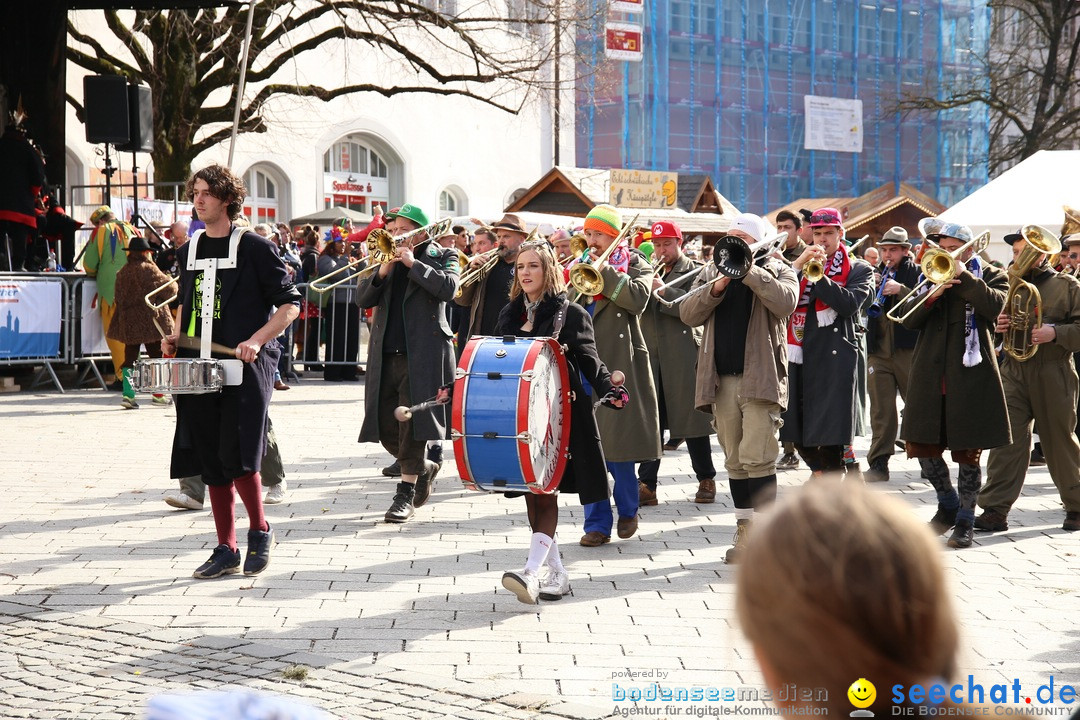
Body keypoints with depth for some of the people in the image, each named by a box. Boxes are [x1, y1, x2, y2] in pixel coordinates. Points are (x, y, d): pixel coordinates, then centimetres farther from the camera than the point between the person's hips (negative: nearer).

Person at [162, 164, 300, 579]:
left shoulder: (254, 248, -3)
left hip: (245, 369, -6)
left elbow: (290, 304, -3)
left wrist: (256, 341, -16)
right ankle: (226, 549, 12)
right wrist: (175, 338, 10)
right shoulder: (189, 252, 15)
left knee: (237, 457, -13)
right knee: (211, 462, 5)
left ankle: (260, 530, 10)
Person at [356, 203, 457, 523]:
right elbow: (363, 299, 6)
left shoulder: (442, 257, 5)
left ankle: (406, 494, -1)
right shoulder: (386, 259, 16)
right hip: (385, 355, 5)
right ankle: (424, 469, 30)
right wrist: (382, 271, -9)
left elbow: (448, 288, -15)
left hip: (423, 354, -5)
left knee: (411, 424, -8)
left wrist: (413, 263, -15)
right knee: (384, 427, 6)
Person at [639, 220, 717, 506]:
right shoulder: (651, 273, 18)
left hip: (684, 356, -4)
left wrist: (664, 290, -19)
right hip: (651, 355, 5)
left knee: (691, 417, 2)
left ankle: (706, 480, 13)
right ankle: (646, 485, -2)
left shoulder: (695, 272, 1)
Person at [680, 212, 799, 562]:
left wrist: (750, 271, -17)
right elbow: (688, 314, 4)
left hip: (760, 378, -4)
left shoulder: (777, 271, 6)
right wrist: (716, 287, -10)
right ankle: (745, 532, 13)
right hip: (721, 380, 5)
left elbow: (785, 303, -16)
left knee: (757, 457, -13)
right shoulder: (711, 273, 17)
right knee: (735, 461, 8)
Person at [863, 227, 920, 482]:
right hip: (879, 352, 4)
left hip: (909, 350, -4)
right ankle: (879, 464, 3)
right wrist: (869, 288, -6)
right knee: (881, 409, 2)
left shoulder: (917, 274, 3)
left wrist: (900, 289, -22)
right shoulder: (876, 275, 17)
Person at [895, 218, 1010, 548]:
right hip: (930, 375, 4)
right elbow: (907, 318, 3)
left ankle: (965, 520, 11)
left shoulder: (990, 276, 5)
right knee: (923, 447, 5)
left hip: (971, 375, -4)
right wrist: (932, 293, -13)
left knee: (967, 452, -1)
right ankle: (948, 504, 27)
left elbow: (998, 306, -17)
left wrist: (964, 277, -16)